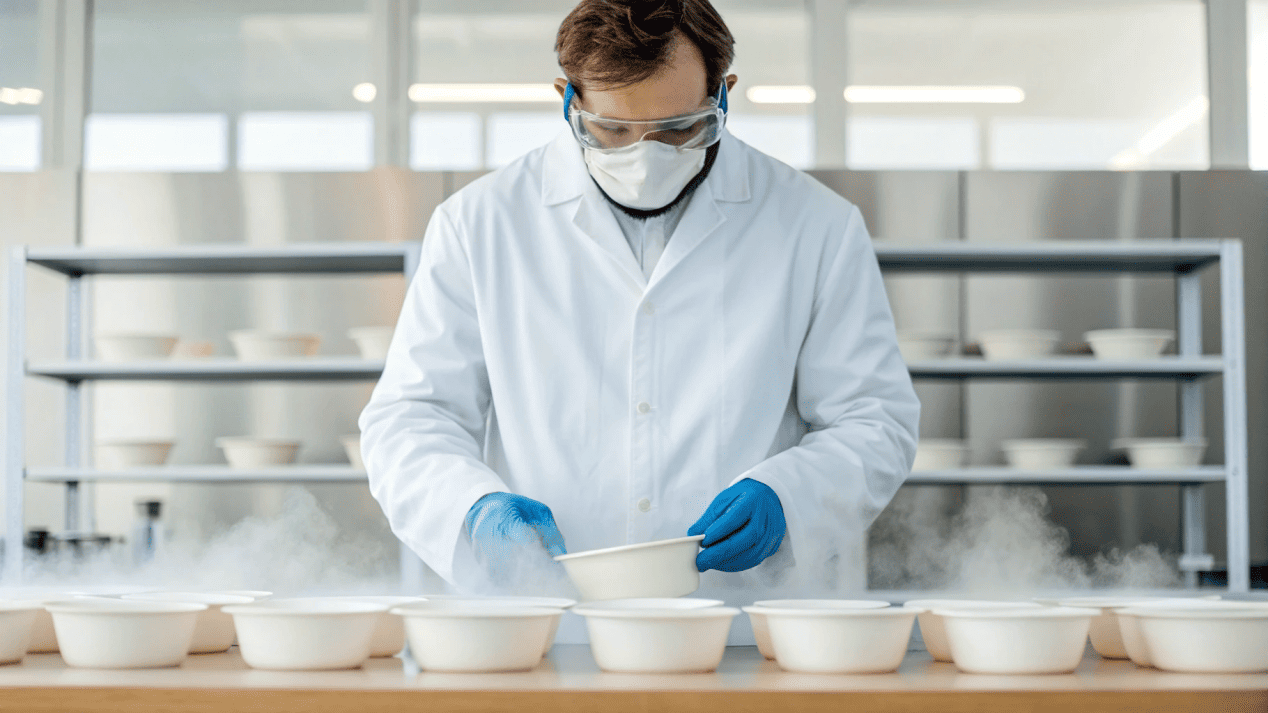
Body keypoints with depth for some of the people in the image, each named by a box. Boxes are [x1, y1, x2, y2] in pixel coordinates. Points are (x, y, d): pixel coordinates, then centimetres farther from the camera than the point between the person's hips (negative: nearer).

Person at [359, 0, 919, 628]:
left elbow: (876, 421, 10)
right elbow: (409, 418, 8)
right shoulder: (479, 223, 7)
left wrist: (783, 497, -10)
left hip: (750, 615, -1)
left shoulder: (817, 227, 7)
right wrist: (479, 508, -13)